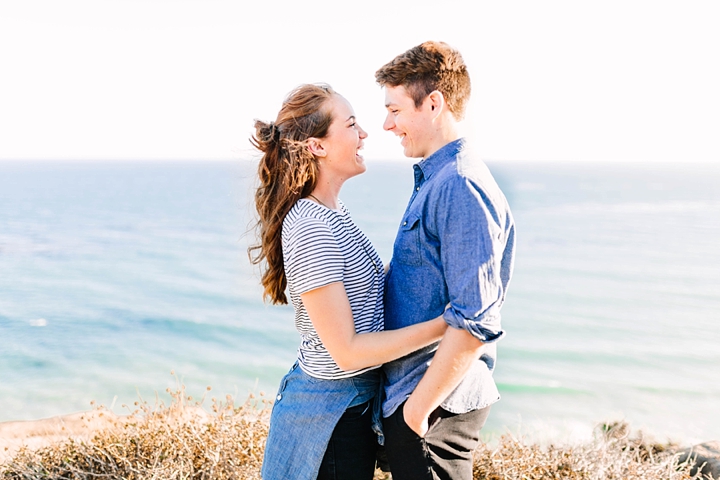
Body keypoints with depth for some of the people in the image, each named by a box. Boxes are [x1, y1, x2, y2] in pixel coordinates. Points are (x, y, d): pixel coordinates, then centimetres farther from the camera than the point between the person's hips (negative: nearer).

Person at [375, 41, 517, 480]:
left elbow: (475, 324, -25)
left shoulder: (462, 189, -21)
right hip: (414, 393, 9)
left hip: (434, 404, -9)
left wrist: (417, 409, -20)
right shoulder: (435, 180, 11)